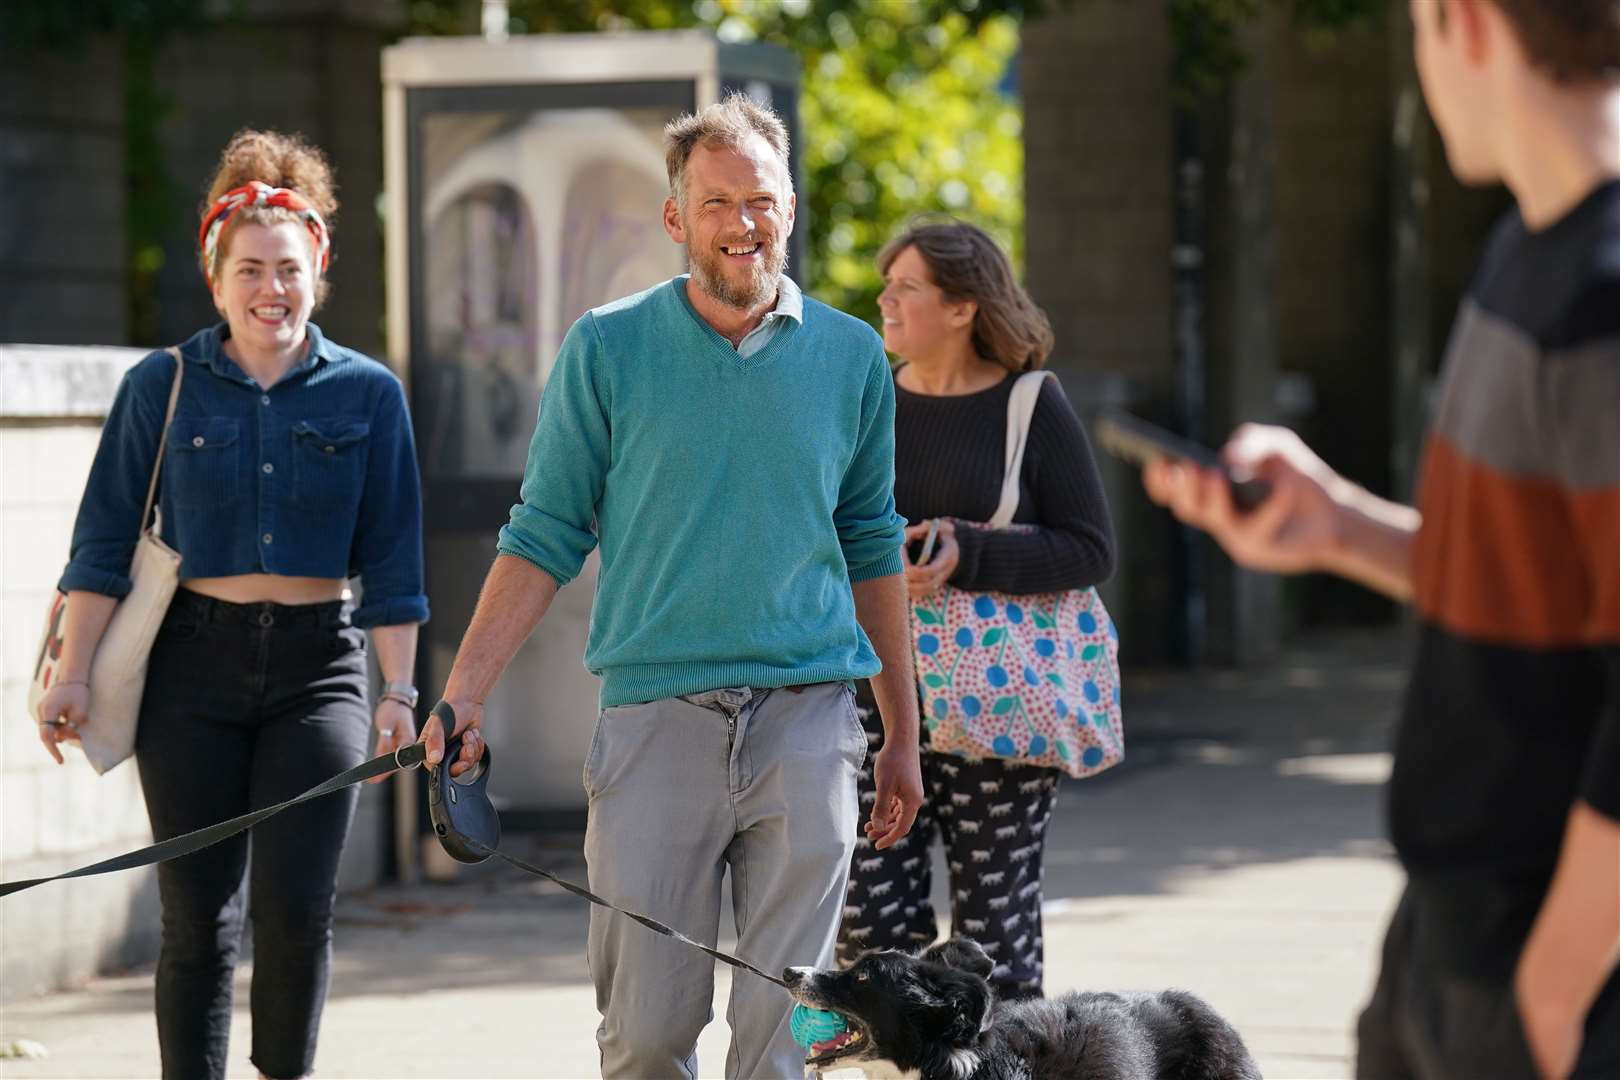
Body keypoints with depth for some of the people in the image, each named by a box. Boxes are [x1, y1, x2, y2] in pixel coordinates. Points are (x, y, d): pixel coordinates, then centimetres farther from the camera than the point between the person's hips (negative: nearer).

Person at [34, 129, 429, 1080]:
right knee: (198, 913, 1)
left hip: (317, 666, 0)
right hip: (193, 663, 0)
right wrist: (75, 674, -4)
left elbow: (391, 561, 7)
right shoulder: (163, 387, 3)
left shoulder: (367, 393, 5)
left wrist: (401, 692, 2)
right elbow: (107, 543, 3)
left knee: (297, 904, -9)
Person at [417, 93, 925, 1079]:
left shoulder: (850, 357, 9)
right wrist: (463, 696, -5)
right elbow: (546, 536, 4)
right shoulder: (608, 349, 3)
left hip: (807, 719, 1)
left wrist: (903, 737, 17)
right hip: (655, 714, -1)